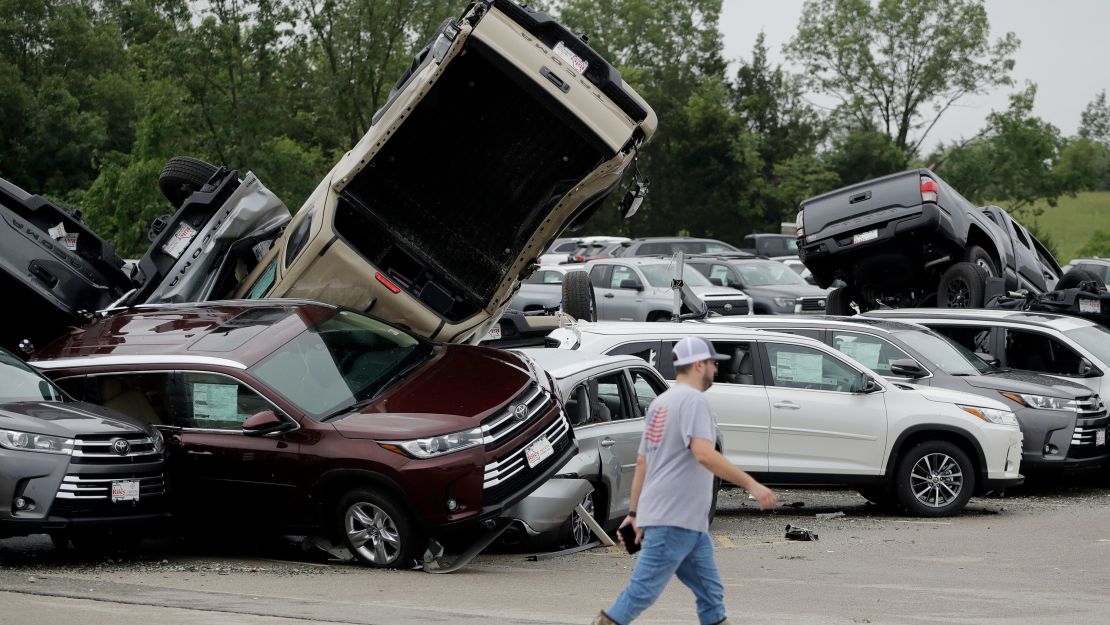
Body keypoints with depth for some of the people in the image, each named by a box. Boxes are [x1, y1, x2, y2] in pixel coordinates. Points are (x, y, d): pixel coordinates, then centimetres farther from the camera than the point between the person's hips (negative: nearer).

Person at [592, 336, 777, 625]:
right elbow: (703, 454, -26)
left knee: (710, 591, 11)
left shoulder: (661, 402, 18)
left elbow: (641, 463, 20)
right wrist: (751, 484, -26)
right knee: (645, 589, -7)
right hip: (675, 520, -10)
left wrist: (634, 512, 22)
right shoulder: (692, 399, -12)